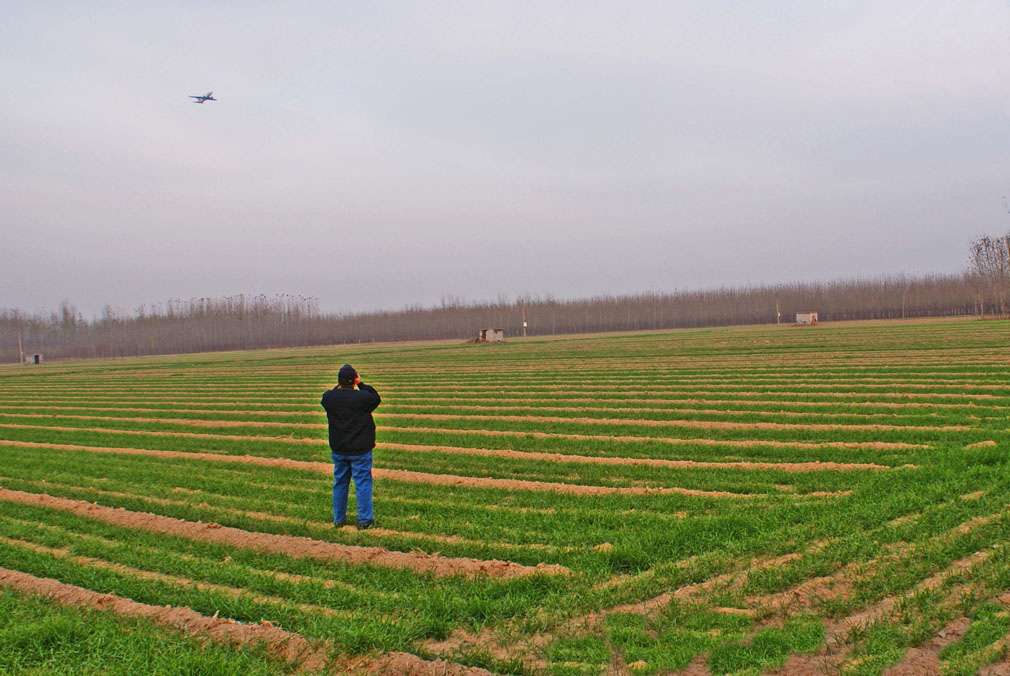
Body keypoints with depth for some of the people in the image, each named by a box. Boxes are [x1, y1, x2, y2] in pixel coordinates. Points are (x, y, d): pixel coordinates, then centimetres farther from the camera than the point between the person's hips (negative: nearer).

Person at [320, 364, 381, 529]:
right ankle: (364, 520, 9)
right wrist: (361, 384, 1)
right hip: (360, 450, -4)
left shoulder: (328, 397, -9)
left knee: (340, 483, 17)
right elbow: (376, 399, -1)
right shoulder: (361, 397, -20)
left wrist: (339, 385, 10)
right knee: (363, 483, 5)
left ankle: (338, 519, 26)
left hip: (338, 449, 4)